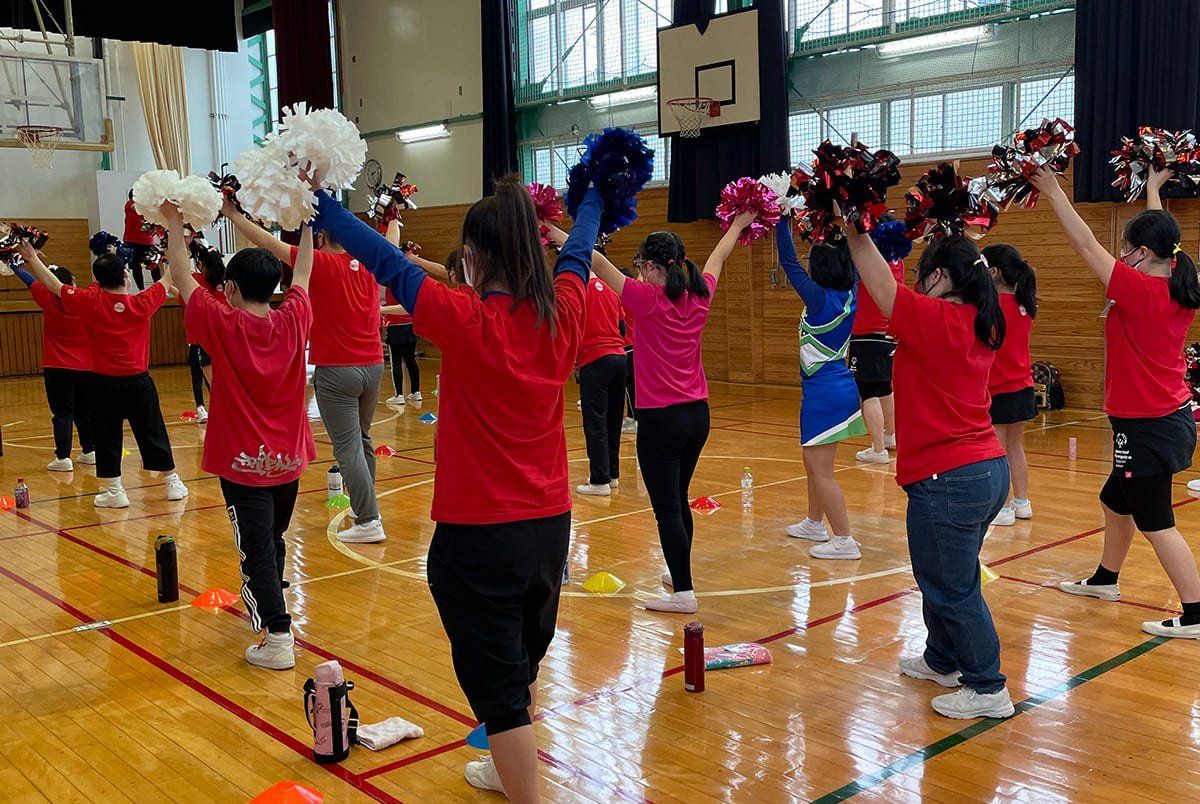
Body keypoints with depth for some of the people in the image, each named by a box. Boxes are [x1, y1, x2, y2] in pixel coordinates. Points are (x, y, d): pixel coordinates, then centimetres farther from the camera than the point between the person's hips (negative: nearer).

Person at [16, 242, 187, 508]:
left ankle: (113, 490, 9)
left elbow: (54, 285, 2)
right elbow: (167, 281, 8)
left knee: (107, 437, 8)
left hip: (104, 383, -1)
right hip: (138, 381, 1)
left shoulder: (92, 303, -9)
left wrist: (31, 258, 15)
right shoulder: (143, 303, -8)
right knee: (153, 432, 12)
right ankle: (173, 482, 19)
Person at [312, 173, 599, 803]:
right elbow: (577, 253, 17)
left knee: (498, 684, 4)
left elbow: (386, 262, -10)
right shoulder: (561, 314, -2)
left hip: (478, 533, -6)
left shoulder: (467, 321, -16)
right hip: (550, 523, 7)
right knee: (523, 663, 26)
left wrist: (321, 204, 2)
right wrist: (594, 197, 36)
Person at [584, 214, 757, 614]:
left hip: (661, 418, -7)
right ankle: (679, 573, 35)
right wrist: (738, 225, 38)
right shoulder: (698, 298, 3)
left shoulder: (647, 299, -13)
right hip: (697, 414, 7)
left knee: (667, 508, -1)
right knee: (679, 500, 21)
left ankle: (684, 592, 1)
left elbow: (597, 262, -11)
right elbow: (718, 258, 21)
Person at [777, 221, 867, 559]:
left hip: (824, 393, -9)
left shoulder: (820, 300, -18)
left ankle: (844, 541, -2)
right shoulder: (849, 296, 2)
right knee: (814, 464, 22)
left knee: (821, 471, -3)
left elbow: (789, 262, -15)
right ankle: (814, 524, 36)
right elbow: (850, 260, 18)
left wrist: (783, 221, -8)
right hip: (842, 388, 9)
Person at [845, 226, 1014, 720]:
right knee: (941, 577, 24)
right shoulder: (981, 325, 6)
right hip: (989, 470, 9)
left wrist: (854, 231, -1)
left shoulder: (933, 318, -17)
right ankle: (942, 661, 40)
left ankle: (987, 688, 14)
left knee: (953, 587, 3)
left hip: (948, 480, -9)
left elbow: (880, 284, -10)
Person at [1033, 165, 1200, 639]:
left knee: (1155, 523, 0)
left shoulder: (1139, 290, -21)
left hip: (1147, 428, -9)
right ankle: (1105, 579, 40)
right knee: (1115, 501, 24)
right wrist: (1153, 188, 30)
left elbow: (1087, 245, -18)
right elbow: (1160, 236, 18)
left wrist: (1053, 191, -11)